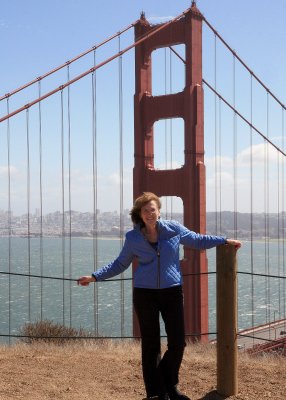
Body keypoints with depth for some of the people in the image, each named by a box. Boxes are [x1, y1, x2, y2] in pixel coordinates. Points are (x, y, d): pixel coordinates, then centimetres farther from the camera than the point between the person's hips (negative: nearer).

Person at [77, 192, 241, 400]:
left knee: (178, 343, -1)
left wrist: (225, 240, 12)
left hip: (172, 291, 1)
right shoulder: (133, 238, 0)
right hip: (145, 294, -1)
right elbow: (120, 264, 10)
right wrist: (95, 276, 4)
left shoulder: (174, 229, -1)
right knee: (150, 345, 4)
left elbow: (198, 241, 14)